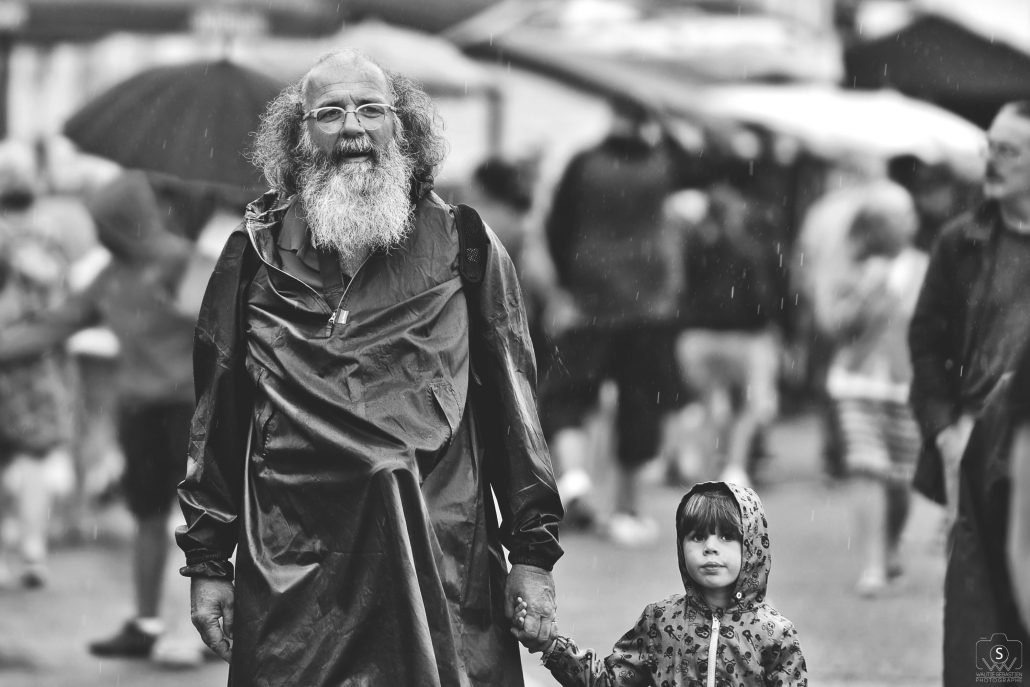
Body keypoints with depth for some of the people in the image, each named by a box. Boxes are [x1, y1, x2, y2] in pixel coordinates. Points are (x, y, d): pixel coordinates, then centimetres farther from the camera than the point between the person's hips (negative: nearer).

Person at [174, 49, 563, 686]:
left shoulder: (462, 246, 7)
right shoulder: (257, 253, 9)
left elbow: (511, 406, 7)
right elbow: (218, 413, 11)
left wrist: (533, 553, 2)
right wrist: (208, 562, 8)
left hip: (442, 558, -1)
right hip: (292, 579, 1)